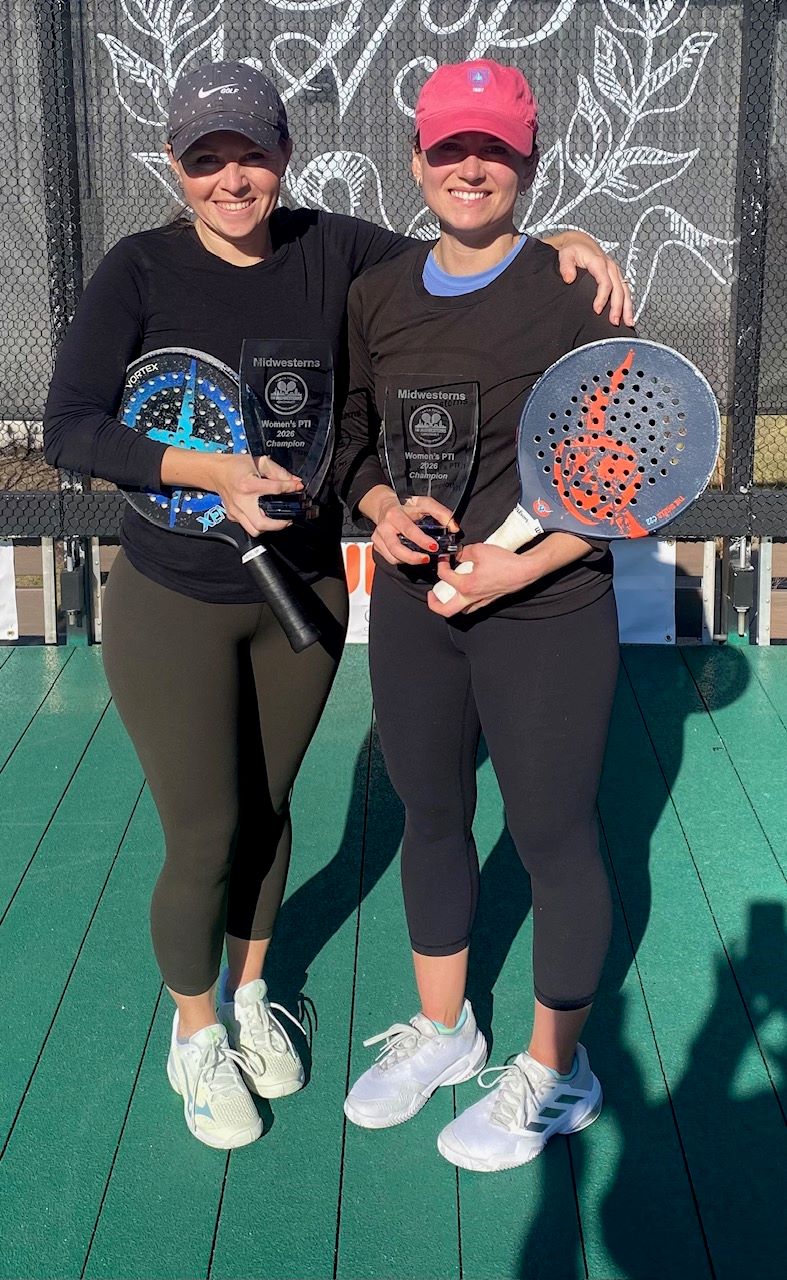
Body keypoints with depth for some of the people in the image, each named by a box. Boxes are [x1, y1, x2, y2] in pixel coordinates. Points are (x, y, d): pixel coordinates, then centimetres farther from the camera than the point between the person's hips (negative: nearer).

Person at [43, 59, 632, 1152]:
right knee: (204, 837, 5)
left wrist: (560, 242, -17)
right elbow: (68, 429, -19)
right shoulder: (141, 272, -14)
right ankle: (194, 1032, 33)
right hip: (174, 608, -3)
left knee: (267, 807, 19)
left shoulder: (331, 250, -4)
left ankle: (249, 995, 44)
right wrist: (206, 471, -30)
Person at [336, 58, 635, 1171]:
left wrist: (520, 566, -19)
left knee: (553, 837, 6)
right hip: (412, 605, 6)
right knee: (430, 816, 18)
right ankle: (442, 1028, 41)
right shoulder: (376, 295, 5)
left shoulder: (573, 292, -11)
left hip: (546, 618, -5)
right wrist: (382, 509, -8)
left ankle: (556, 1075, 27)